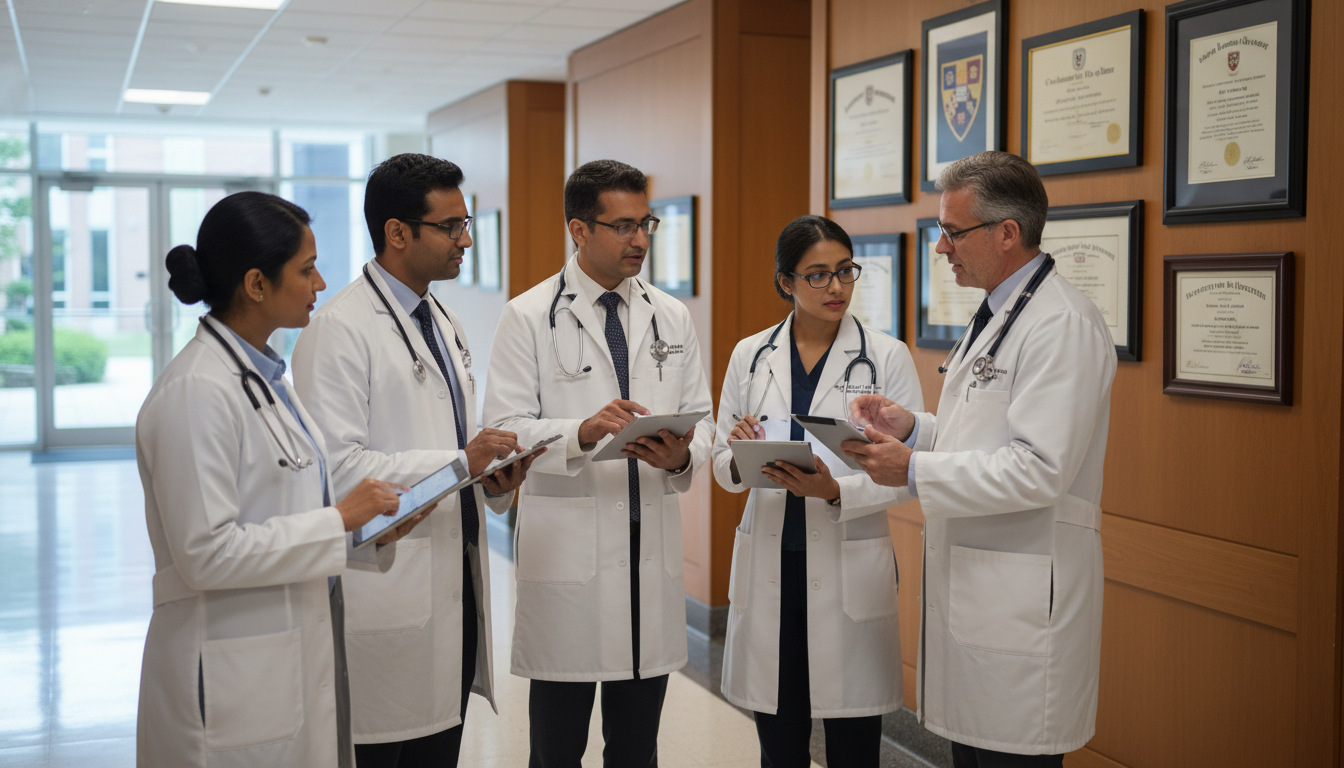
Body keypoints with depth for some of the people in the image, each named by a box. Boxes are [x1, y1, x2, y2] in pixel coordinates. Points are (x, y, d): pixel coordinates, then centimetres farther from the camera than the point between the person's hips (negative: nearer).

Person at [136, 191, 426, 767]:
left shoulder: (260, 374, 11)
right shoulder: (196, 393, -19)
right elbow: (207, 553, -23)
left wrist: (371, 527, 2)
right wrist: (338, 520, -18)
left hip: (297, 656, 9)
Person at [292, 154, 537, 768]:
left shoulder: (446, 324, 17)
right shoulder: (339, 329, -12)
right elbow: (338, 466, -20)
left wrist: (494, 481, 0)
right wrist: (461, 461, -23)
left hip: (456, 578, 8)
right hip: (384, 597, -8)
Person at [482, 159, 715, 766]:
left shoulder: (672, 319, 11)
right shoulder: (528, 317, -3)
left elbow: (700, 421, 10)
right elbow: (504, 430, -10)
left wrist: (682, 455, -13)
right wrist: (584, 433, -27)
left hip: (652, 552, 4)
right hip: (566, 554, -4)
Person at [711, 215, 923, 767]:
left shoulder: (887, 357, -2)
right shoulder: (751, 356, 6)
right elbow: (724, 468, 8)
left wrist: (835, 491, -23)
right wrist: (741, 457, -15)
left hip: (850, 571, -2)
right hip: (768, 566, 2)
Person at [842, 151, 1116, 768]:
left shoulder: (1063, 325, -17)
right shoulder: (995, 315, 16)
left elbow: (1040, 468, -24)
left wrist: (914, 472, -19)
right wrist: (913, 428, 7)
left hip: (1022, 598, -10)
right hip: (970, 590, 10)